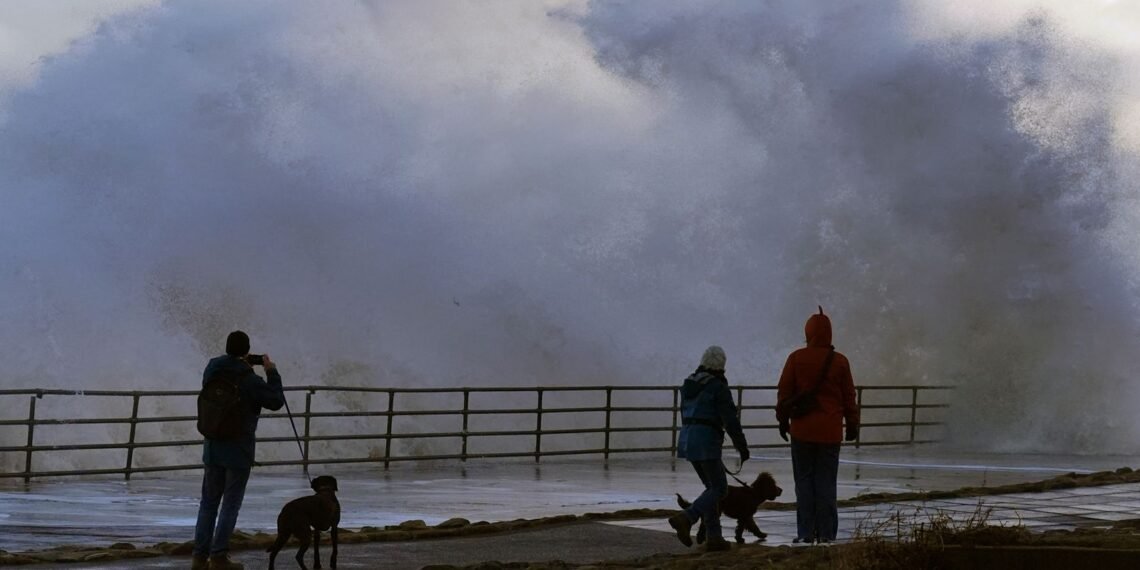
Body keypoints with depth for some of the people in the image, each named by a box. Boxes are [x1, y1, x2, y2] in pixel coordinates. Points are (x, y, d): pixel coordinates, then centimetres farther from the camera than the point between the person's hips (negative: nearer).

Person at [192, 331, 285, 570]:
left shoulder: (212, 370, 1)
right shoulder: (249, 380, -17)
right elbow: (276, 401, -7)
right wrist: (272, 372, 2)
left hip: (213, 447, 5)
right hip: (238, 450, -5)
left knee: (208, 502, 12)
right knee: (231, 504, 2)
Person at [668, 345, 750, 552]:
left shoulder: (689, 385, 14)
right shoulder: (718, 387, -10)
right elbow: (730, 420, -13)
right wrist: (742, 446, -6)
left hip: (687, 440, 8)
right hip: (706, 442, -8)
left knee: (713, 487, 15)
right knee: (719, 488, -1)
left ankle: (714, 537, 9)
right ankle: (685, 519, -20)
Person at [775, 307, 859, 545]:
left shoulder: (796, 358, -3)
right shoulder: (840, 361, 0)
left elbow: (784, 393, 1)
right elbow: (849, 396, 5)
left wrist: (783, 420, 12)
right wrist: (853, 425, 14)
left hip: (802, 429, -1)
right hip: (830, 431, 1)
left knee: (804, 481, 5)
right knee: (826, 481, 4)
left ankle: (806, 532, 1)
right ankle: (826, 532, 2)